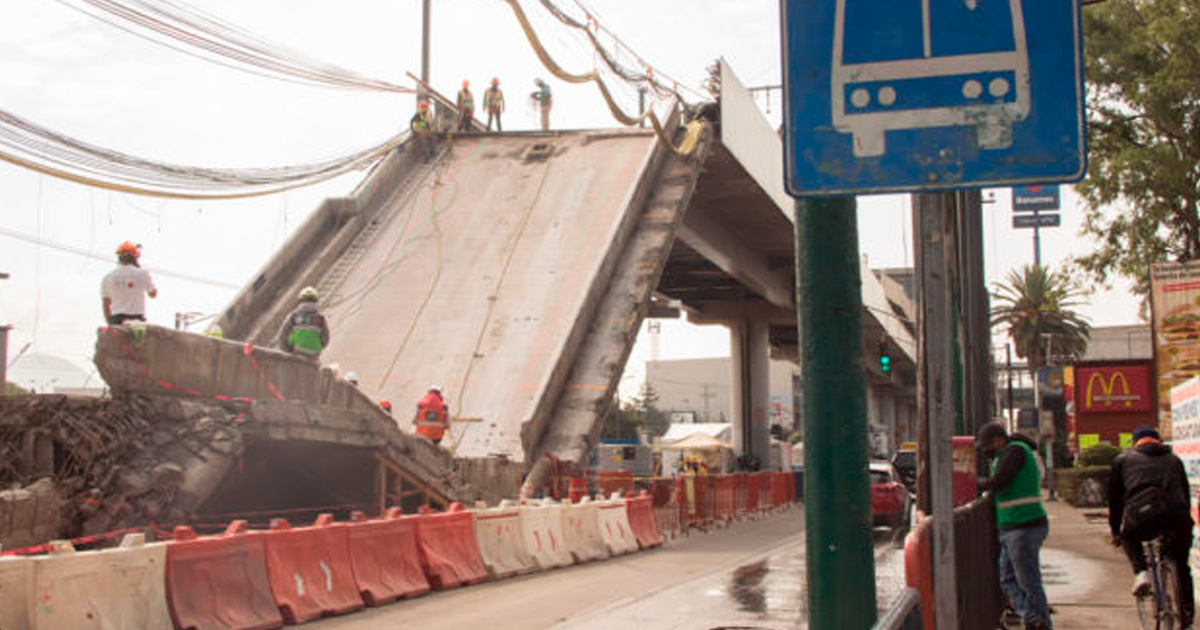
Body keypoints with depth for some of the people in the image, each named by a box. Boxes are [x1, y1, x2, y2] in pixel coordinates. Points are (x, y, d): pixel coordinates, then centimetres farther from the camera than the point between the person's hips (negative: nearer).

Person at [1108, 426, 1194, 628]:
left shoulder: (1123, 458, 25)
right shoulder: (1174, 459, 31)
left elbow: (1115, 497, 28)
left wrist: (1115, 530, 37)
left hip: (1143, 515, -2)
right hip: (1178, 518, 2)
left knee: (1129, 537, 33)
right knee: (1182, 567, 23)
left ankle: (1141, 573, 8)